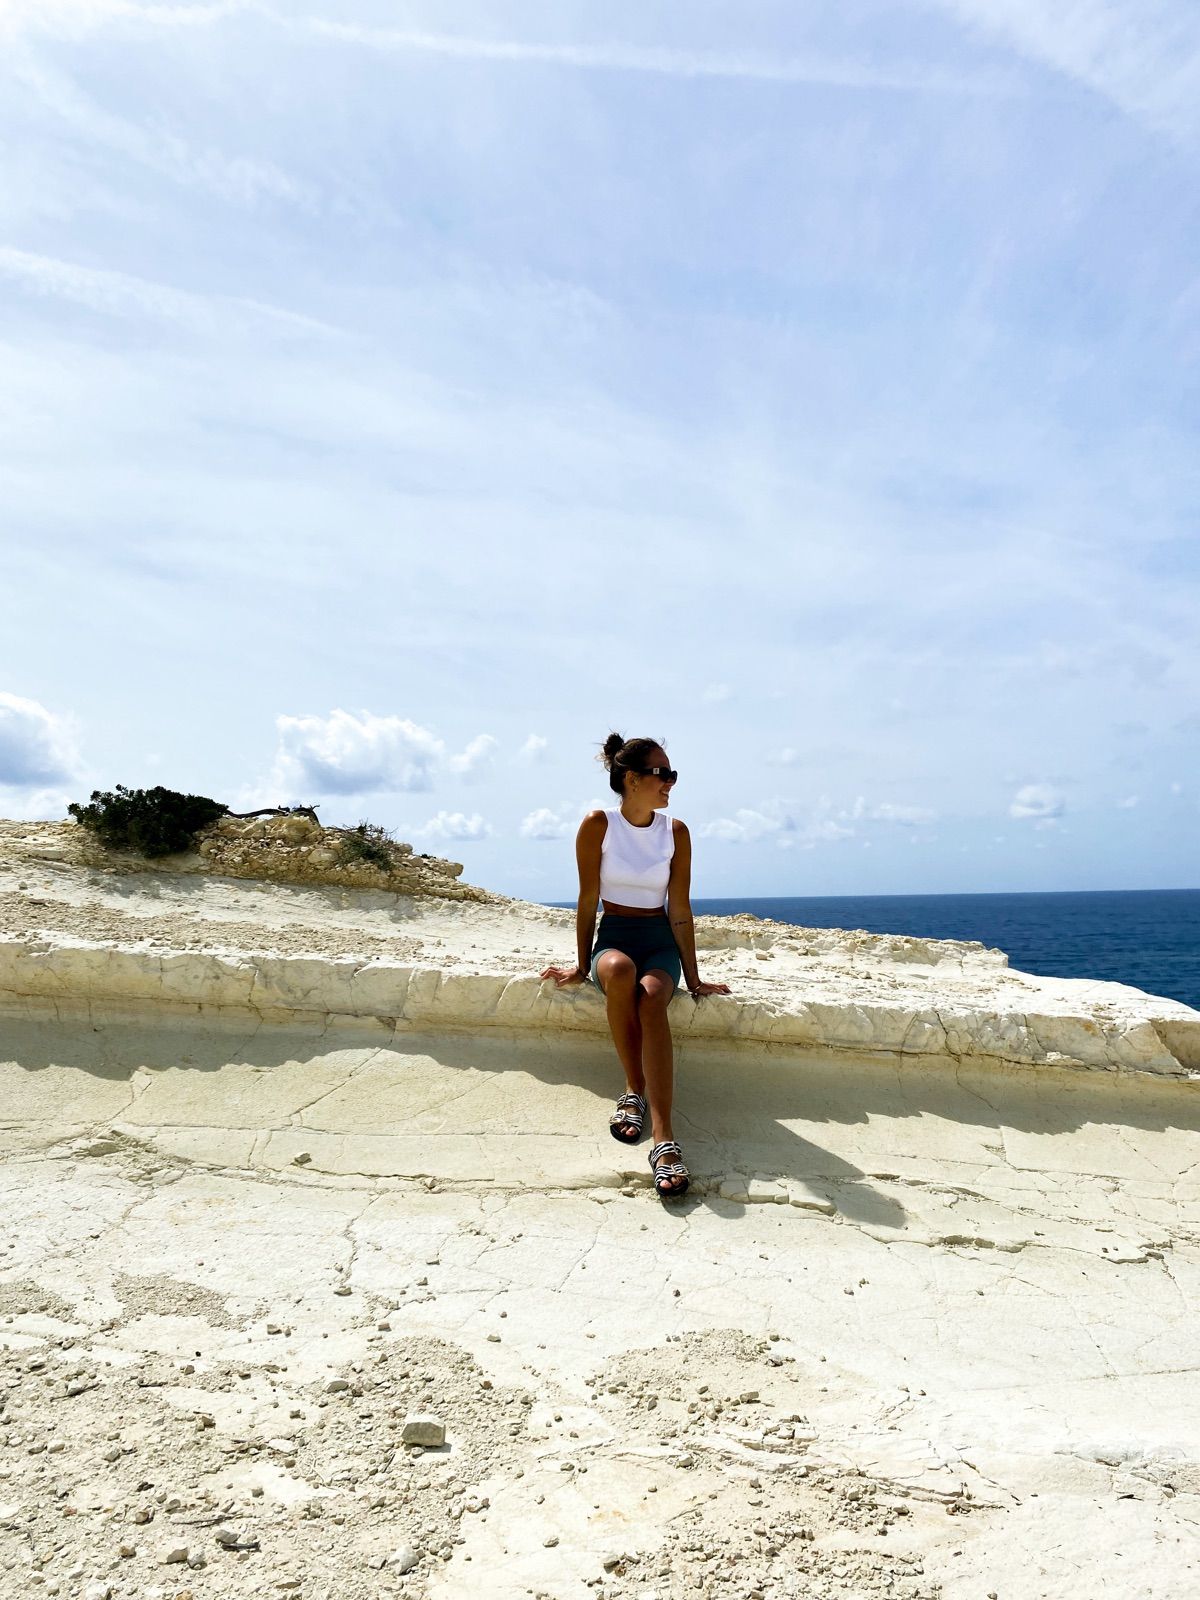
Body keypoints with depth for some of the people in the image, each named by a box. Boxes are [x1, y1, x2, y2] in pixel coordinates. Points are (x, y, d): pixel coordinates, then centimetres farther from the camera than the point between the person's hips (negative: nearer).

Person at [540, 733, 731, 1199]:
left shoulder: (675, 831, -2)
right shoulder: (598, 824, -7)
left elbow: (679, 909, 0)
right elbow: (588, 899, -3)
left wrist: (694, 979, 0)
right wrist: (582, 966, 0)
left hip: (660, 941, 1)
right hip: (613, 936, 0)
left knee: (651, 998, -34)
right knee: (619, 971, -39)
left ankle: (664, 1138, -41)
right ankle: (633, 1088, -20)